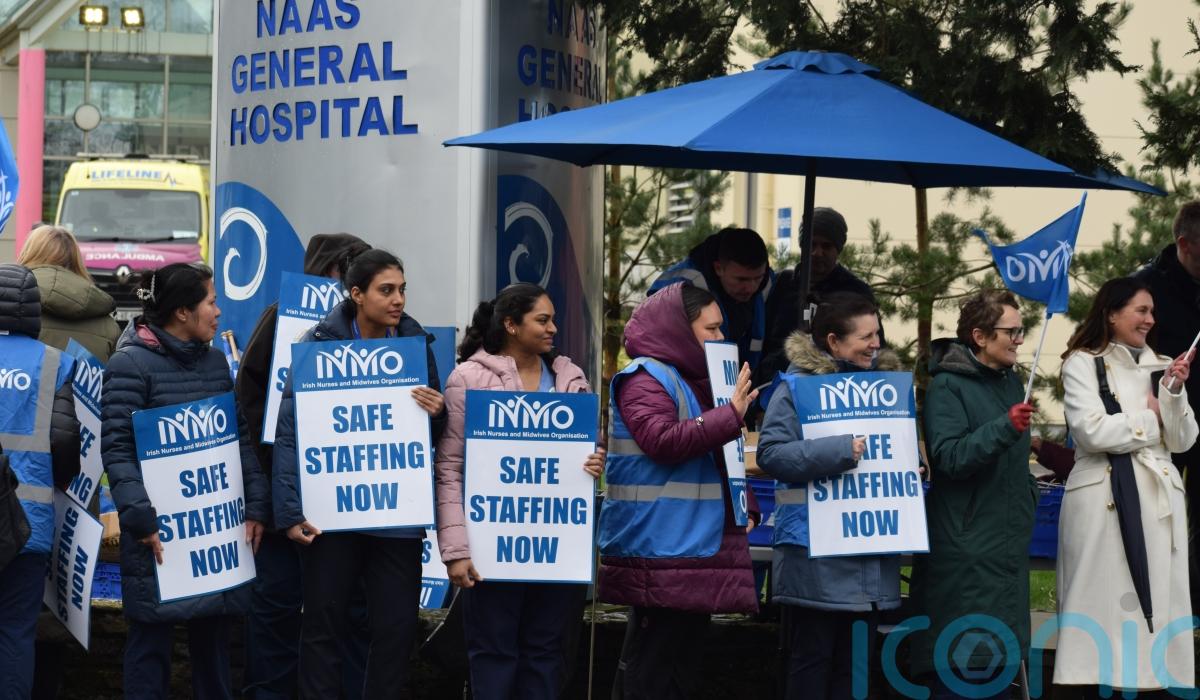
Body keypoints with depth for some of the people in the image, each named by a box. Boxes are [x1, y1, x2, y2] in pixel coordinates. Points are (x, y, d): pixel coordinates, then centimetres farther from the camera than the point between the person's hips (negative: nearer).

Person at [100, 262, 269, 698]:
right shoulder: (131, 364, -9)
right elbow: (116, 449, -13)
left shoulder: (215, 360, 13)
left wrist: (255, 506, 5)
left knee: (215, 631, 10)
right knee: (153, 636, 0)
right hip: (161, 529, -6)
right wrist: (141, 518, -22)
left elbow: (241, 438, 15)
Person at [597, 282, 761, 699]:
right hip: (661, 554, -10)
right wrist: (730, 415, -24)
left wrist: (745, 505, 14)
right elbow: (664, 442, -24)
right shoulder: (646, 377, -9)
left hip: (695, 550, 10)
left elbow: (716, 456, 29)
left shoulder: (694, 380, 20)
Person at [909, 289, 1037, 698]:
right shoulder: (947, 385, -10)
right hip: (965, 541, -8)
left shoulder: (1011, 381, 13)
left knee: (998, 663, 11)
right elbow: (948, 457, -21)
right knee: (962, 661, -8)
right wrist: (1005, 427, -29)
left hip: (1008, 540, 8)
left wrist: (1029, 496, 15)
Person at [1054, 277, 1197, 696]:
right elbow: (1092, 431, -12)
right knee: (1106, 604, -5)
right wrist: (1149, 418, 0)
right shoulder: (1083, 363, 1)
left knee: (1158, 602, 2)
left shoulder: (1161, 367, 16)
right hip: (1105, 499, -5)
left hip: (1159, 496, 5)